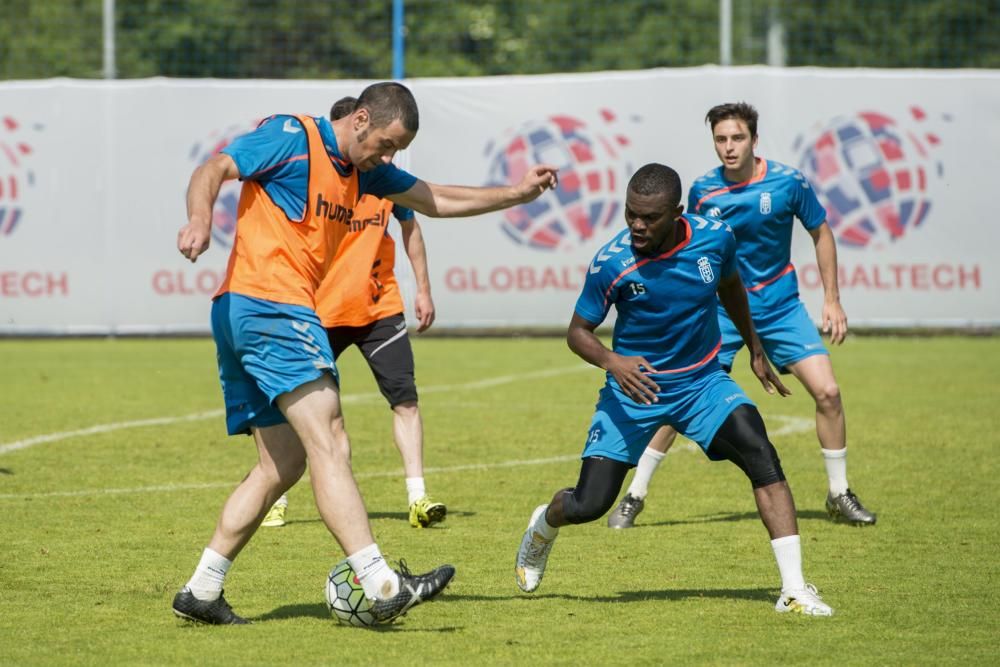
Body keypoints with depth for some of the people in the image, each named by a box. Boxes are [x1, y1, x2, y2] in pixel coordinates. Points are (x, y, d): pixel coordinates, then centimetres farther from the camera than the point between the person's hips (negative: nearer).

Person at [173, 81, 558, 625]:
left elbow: (433, 200, 27)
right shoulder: (292, 137, -6)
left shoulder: (363, 169, 20)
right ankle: (382, 586, -22)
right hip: (271, 306, -10)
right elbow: (214, 169, -15)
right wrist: (201, 218, -34)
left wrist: (514, 194, 21)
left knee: (282, 464, 11)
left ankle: (201, 591, 13)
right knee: (329, 446, -16)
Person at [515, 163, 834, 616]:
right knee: (588, 505, -5)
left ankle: (794, 590, -19)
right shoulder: (611, 263, -20)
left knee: (763, 460, -22)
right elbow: (578, 331, -9)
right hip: (635, 388, -2)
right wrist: (612, 361, -30)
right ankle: (542, 528, 35)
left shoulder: (715, 238, -12)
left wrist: (755, 349, 21)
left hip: (703, 381, 2)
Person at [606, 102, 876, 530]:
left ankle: (839, 495, 9)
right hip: (720, 307, 0)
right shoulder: (702, 191, -8)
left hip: (780, 306, 0)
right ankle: (634, 497, 6)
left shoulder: (788, 182, -11)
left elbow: (821, 233, 4)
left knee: (827, 391, -9)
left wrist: (832, 299, 0)